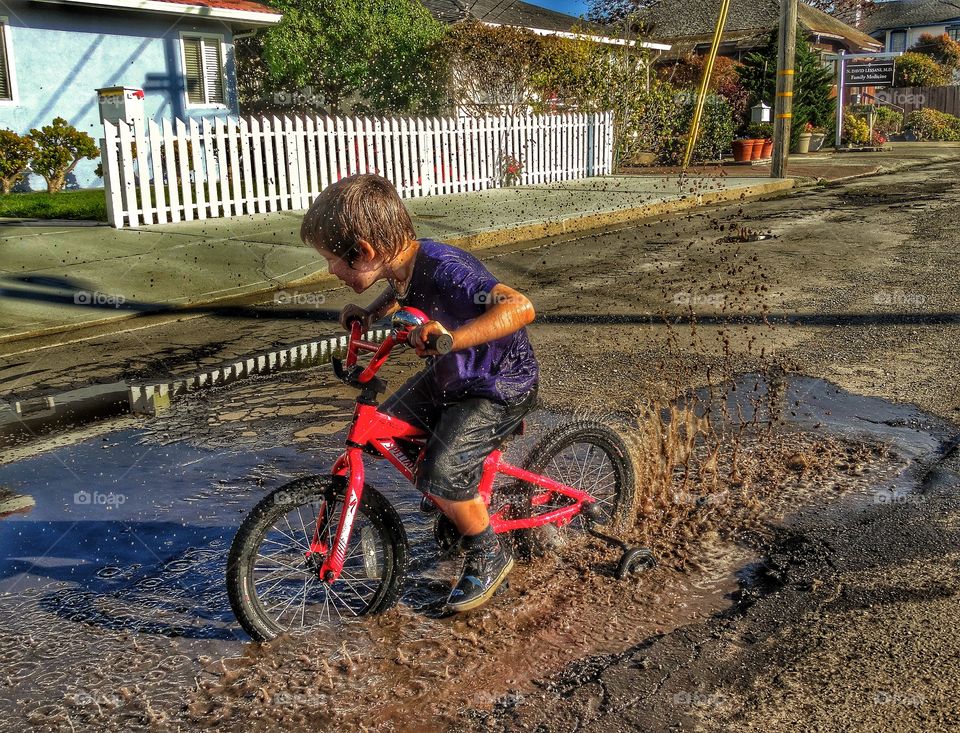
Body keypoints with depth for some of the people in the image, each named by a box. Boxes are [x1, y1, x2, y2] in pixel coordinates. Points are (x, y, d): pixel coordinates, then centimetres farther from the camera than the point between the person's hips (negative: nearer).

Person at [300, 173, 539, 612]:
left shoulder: (444, 269, -34)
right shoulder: (404, 264, -7)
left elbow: (520, 307, -47)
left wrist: (454, 337, -56)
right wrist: (370, 314, 2)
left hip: (500, 386, -9)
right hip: (450, 374, 9)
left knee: (442, 471, -21)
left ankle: (489, 555, 6)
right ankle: (454, 501, 33)